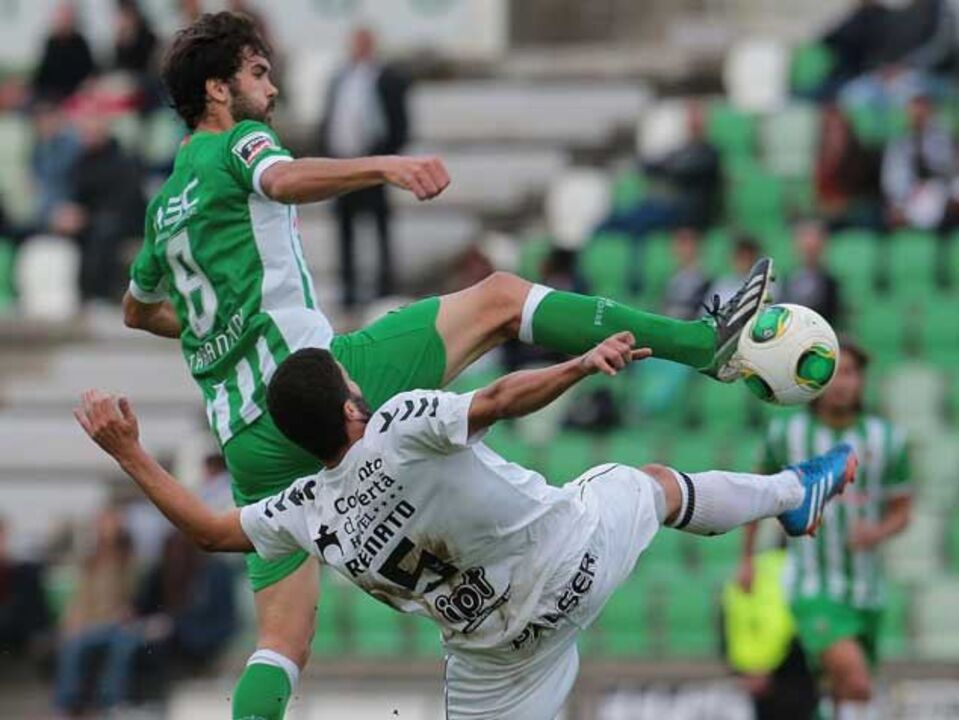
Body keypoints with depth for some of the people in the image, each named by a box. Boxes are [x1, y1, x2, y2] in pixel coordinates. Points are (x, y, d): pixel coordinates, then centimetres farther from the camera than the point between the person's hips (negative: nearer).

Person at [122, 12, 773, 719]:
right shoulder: (237, 144, 2)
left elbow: (138, 310, 42)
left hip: (248, 441, 8)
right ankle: (708, 343, -5)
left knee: (284, 642, 6)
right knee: (498, 297, 0)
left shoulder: (164, 206, 24)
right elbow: (286, 180, -24)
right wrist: (386, 167, -39)